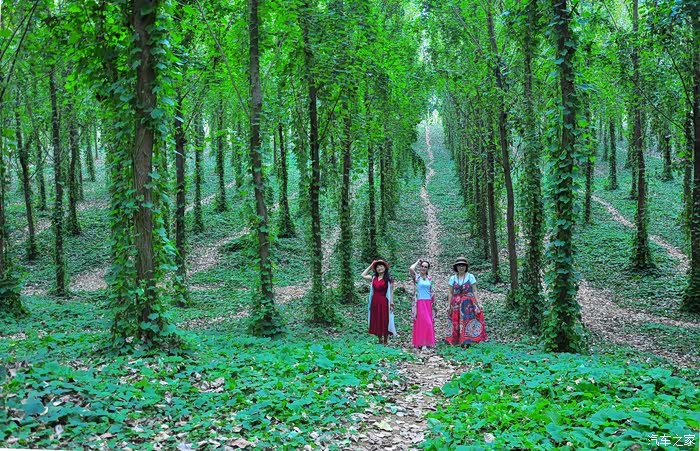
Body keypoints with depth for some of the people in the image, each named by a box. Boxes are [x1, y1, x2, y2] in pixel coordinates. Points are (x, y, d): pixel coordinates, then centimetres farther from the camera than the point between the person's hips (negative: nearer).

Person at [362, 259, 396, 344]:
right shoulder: (373, 278, 10)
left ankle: (385, 341, 6)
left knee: (385, 321, -1)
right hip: (375, 302, 4)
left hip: (384, 302, -4)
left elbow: (391, 291, -2)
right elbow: (363, 275, 10)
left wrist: (391, 303, -8)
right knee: (376, 322, 7)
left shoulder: (388, 278, -1)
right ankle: (380, 341, 17)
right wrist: (371, 266, 11)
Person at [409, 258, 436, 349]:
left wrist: (434, 302, 12)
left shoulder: (430, 278, 10)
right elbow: (411, 269, -22)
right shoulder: (416, 277, -2)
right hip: (419, 302, -4)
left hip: (428, 302, 4)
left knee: (428, 322, 4)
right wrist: (417, 262, -7)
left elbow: (432, 291, 16)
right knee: (421, 322, -6)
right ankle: (421, 342, -2)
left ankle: (426, 342, 11)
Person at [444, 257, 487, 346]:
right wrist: (449, 305, 2)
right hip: (456, 304, 2)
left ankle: (467, 342, -8)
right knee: (457, 323, -3)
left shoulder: (470, 277, 2)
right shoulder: (453, 278, 7)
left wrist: (477, 303, -6)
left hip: (468, 303, -2)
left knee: (468, 321, -9)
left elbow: (474, 291, 1)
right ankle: (460, 341, 3)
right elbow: (450, 293, 8)